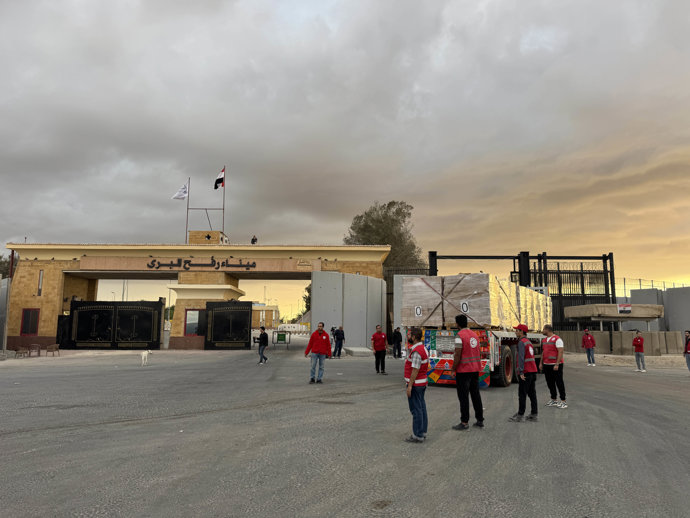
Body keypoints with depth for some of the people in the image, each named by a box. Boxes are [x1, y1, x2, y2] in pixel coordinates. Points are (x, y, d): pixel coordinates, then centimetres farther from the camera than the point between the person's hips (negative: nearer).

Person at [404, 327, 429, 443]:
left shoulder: (416, 351, -21)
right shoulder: (423, 348, 11)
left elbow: (415, 370, -23)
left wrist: (410, 386, -21)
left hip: (415, 384, -10)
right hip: (422, 383, 10)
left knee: (416, 410, -4)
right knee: (421, 408, 13)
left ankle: (417, 436, 1)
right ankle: (422, 432, 20)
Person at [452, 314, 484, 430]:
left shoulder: (460, 335, -14)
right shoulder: (475, 334, 11)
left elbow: (458, 355, -18)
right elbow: (477, 352, 14)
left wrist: (453, 369, -10)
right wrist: (476, 368, 20)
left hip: (463, 370, -8)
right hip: (475, 369, 8)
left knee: (463, 397, -2)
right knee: (476, 395, 14)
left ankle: (464, 422, 1)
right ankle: (480, 420, 20)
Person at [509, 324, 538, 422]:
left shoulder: (521, 342, -12)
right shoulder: (528, 341, 18)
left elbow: (521, 358, -21)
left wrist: (521, 372, -24)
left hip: (525, 372, -9)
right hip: (533, 370, 9)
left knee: (522, 394, -4)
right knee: (532, 393, 10)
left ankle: (520, 415, -1)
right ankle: (534, 414, 13)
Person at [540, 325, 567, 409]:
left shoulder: (557, 339, -12)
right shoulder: (544, 340, 14)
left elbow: (560, 352, -17)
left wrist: (557, 364, -22)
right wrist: (541, 363, 15)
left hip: (555, 365, -8)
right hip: (546, 365, 8)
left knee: (559, 383, -2)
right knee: (550, 383, 11)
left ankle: (563, 401, 5)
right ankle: (553, 400, 20)